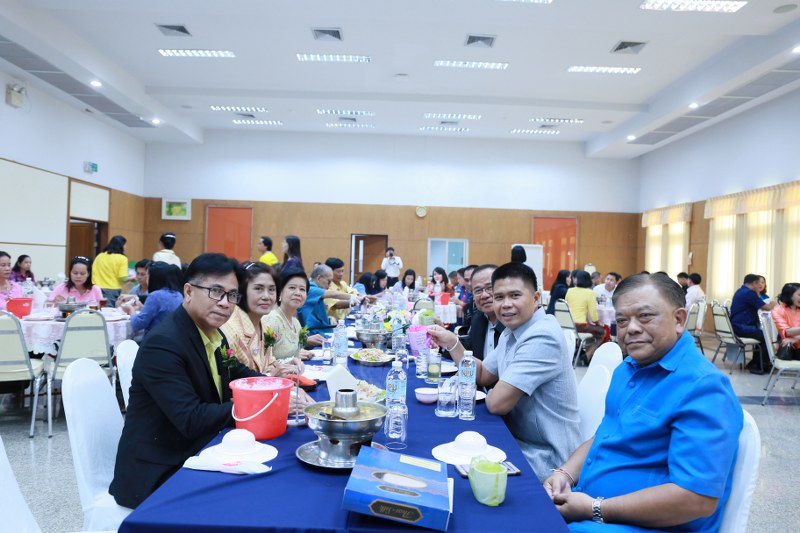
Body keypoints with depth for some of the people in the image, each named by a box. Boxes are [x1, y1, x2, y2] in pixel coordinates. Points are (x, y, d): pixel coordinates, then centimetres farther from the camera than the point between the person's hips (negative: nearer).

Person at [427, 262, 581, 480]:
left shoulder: (542, 337, -25)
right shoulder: (512, 333, 6)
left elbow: (497, 402, -28)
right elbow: (482, 375, 15)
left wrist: (490, 395, -4)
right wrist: (452, 343, 2)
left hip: (544, 460, -8)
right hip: (518, 442, 8)